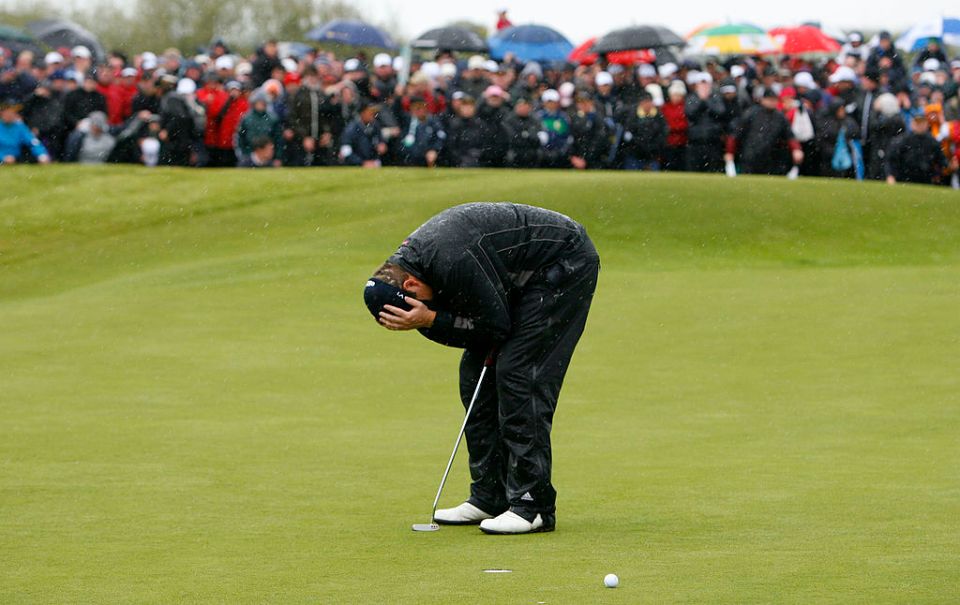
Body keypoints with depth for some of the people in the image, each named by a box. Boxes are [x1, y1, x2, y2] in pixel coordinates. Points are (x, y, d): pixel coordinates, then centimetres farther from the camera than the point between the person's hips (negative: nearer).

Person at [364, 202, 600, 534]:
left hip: (567, 264, -10)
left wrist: (431, 321, -25)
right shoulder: (407, 260, -4)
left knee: (518, 373, -16)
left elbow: (498, 324, -23)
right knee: (475, 371, 5)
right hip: (525, 276, 10)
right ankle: (490, 497, 10)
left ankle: (533, 505, -15)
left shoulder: (453, 261, -34)